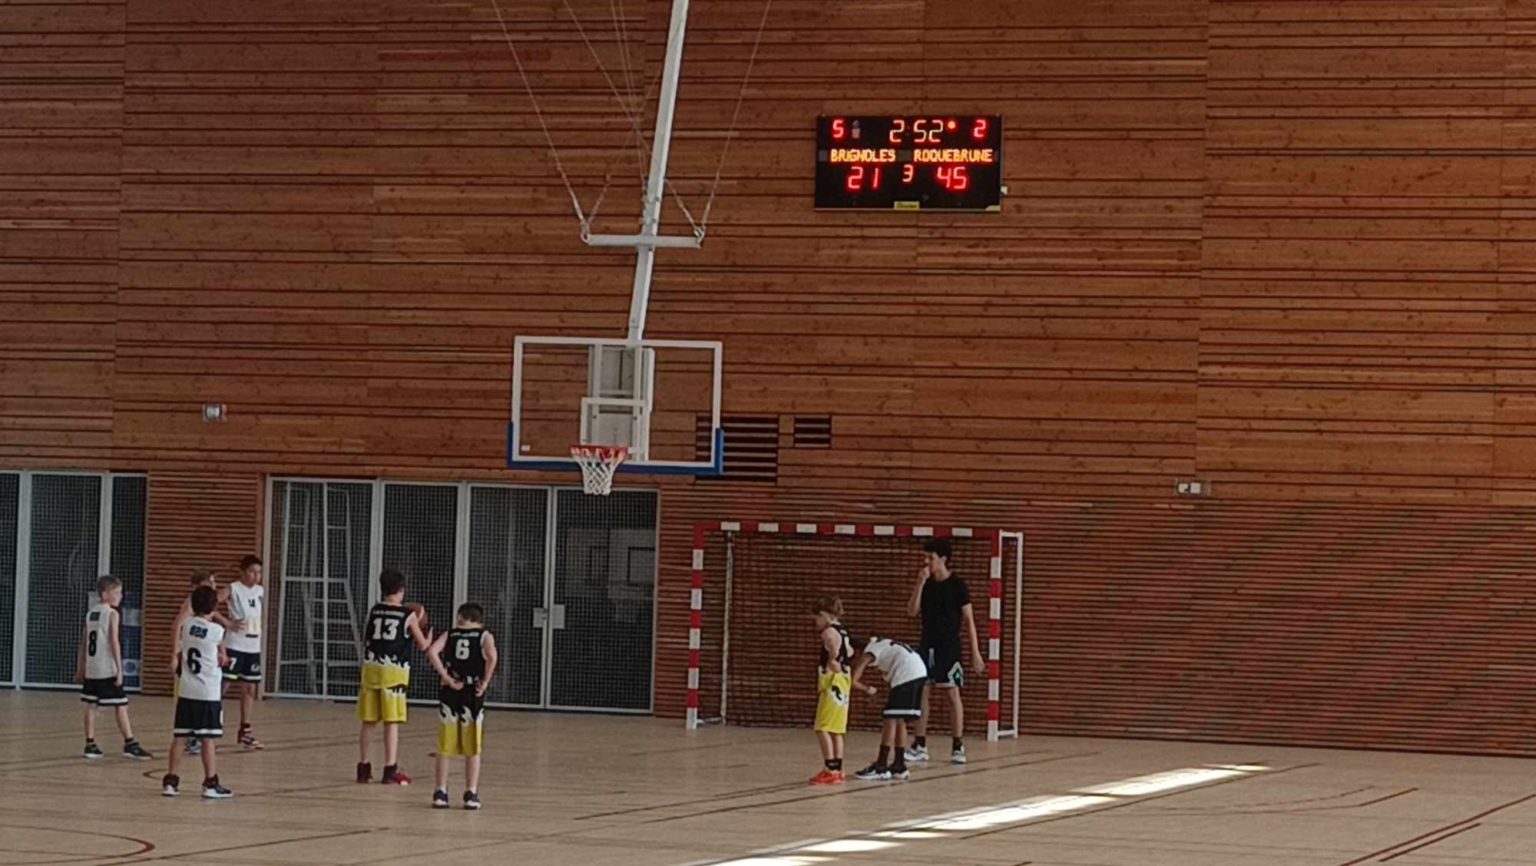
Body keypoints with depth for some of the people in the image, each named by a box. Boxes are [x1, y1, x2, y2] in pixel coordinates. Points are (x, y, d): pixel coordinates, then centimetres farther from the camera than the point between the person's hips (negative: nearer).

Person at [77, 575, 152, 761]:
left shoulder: (91, 613, 12)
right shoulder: (112, 614, -9)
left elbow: (84, 642, 15)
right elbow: (114, 643, -15)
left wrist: (80, 668, 21)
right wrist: (120, 670, -14)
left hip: (91, 668, 7)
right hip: (107, 669, -7)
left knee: (91, 705, 10)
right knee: (121, 706, -2)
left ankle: (90, 745, 9)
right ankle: (130, 744, -2)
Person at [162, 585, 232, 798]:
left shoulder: (186, 625, 1)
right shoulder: (217, 631, -9)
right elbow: (222, 659, 3)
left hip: (186, 692, 4)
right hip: (209, 693, -4)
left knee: (179, 737, 8)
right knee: (208, 739, -1)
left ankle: (170, 781, 11)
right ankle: (211, 784, 1)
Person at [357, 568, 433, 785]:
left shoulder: (374, 611, 8)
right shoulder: (408, 615, -1)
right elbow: (422, 645, 6)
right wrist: (429, 637, 28)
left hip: (371, 668, 4)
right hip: (394, 671, -4)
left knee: (368, 721, 10)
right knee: (392, 722, -1)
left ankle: (363, 768, 16)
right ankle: (390, 770, -2)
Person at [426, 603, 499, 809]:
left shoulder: (450, 634, 8)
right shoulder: (485, 636, 3)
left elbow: (432, 652, -10)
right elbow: (491, 656, -18)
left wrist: (447, 678, -7)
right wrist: (485, 682, -8)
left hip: (450, 692, 1)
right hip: (473, 694, -1)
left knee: (445, 748, 10)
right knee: (473, 749, 8)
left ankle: (441, 792, 10)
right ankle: (471, 794, 7)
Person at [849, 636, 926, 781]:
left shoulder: (868, 653, 2)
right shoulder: (879, 644, 27)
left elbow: (853, 681, -7)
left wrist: (868, 689, 11)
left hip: (906, 675, -9)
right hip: (920, 672, 9)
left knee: (890, 720, -4)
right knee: (899, 721, 16)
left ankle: (881, 768, -5)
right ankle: (899, 766, 20)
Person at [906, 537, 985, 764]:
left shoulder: (957, 585, -7)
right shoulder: (926, 583, 7)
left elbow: (969, 620, -6)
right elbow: (912, 611, -1)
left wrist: (975, 652, -10)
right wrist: (920, 583, -11)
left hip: (949, 646, -5)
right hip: (927, 644, 5)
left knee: (953, 693, -4)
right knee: (921, 692, 2)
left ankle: (958, 746, 2)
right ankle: (920, 746, 6)